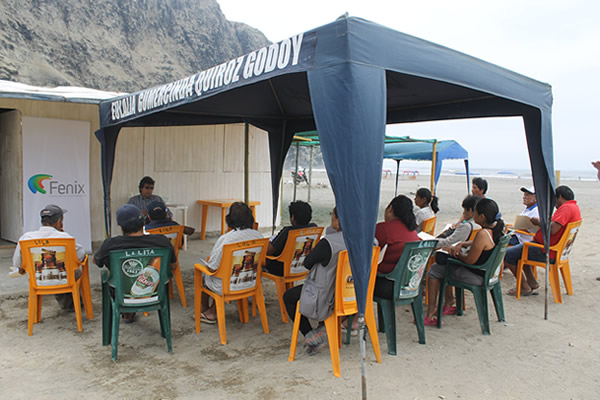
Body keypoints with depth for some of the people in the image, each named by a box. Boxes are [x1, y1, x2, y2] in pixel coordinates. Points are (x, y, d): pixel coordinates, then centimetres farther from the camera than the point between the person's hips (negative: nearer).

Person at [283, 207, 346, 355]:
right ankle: (323, 327, 27)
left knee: (288, 297, 18)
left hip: (330, 298, -7)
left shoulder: (327, 243, -29)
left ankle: (310, 336, 15)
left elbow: (307, 263, -12)